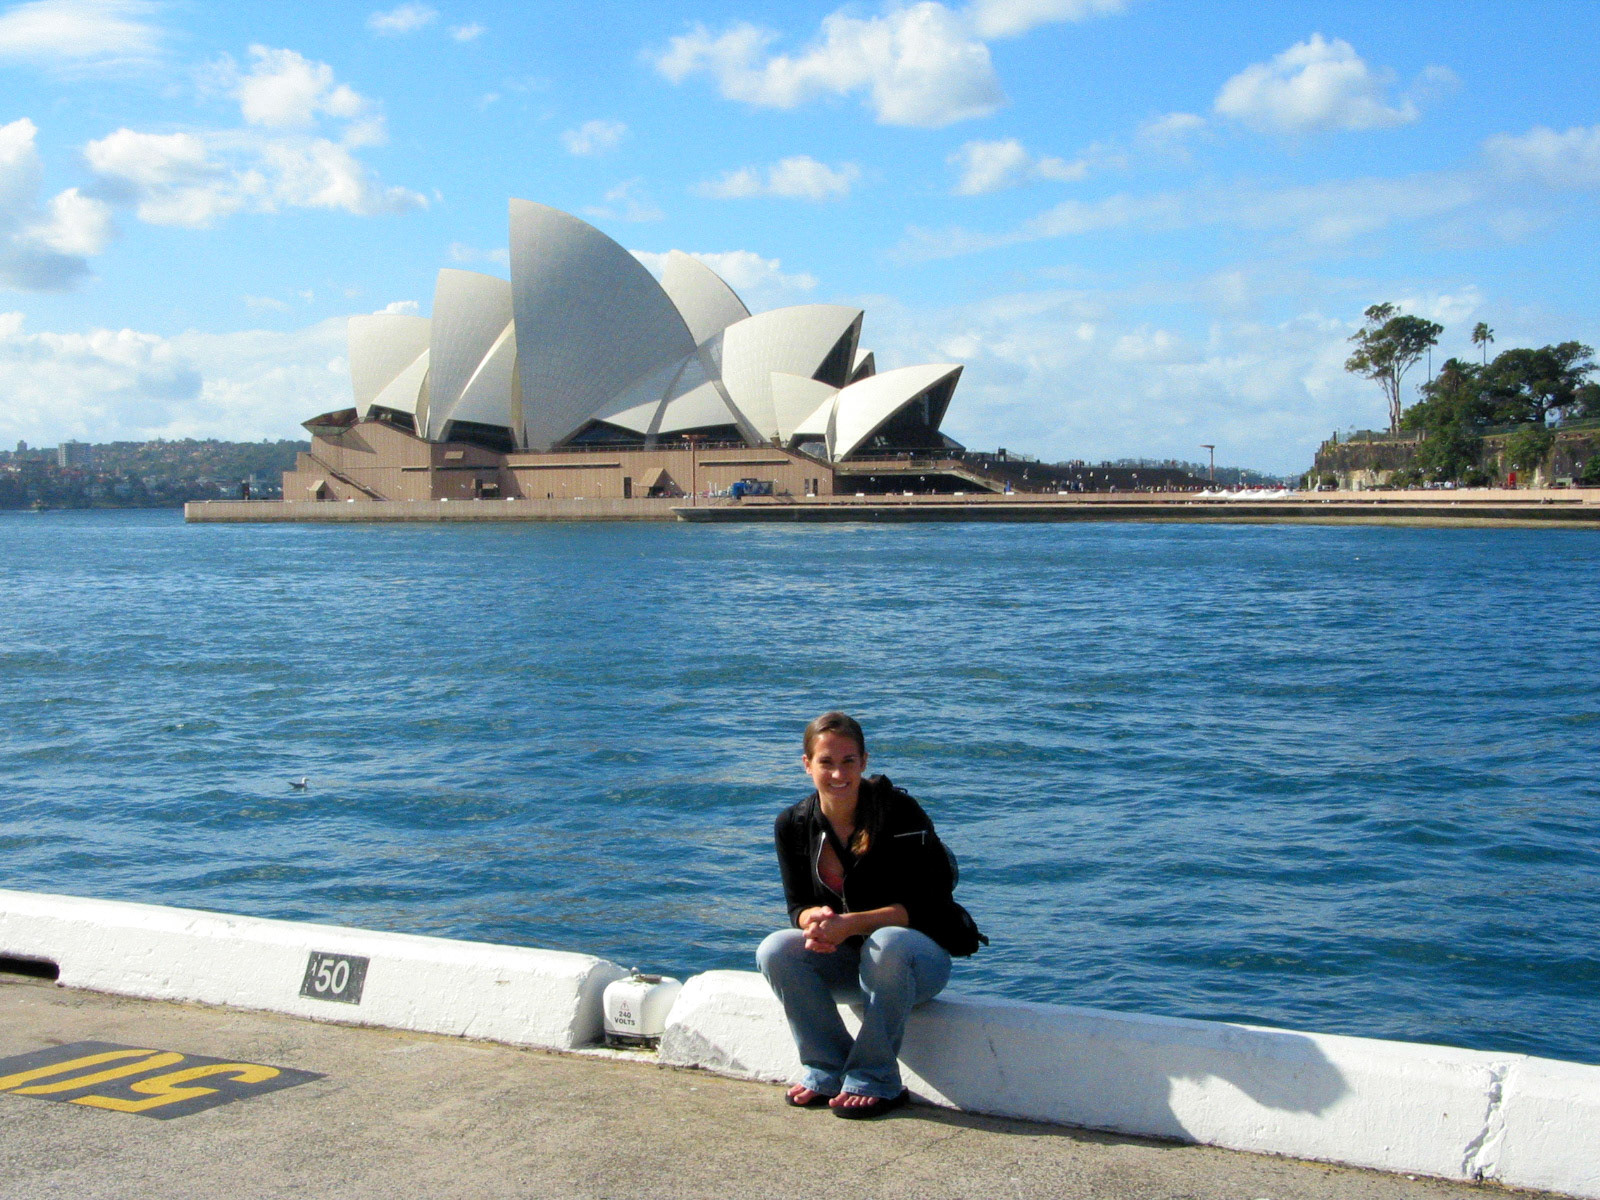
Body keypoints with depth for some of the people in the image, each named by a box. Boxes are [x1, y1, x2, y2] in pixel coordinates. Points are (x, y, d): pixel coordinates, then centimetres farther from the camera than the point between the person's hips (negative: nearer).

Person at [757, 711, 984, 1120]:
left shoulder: (899, 812, -17)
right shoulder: (793, 826, -2)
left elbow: (926, 904, -20)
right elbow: (797, 906, 1)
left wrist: (852, 924, -32)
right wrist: (815, 919, -25)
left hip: (921, 956, -4)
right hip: (849, 962, 5)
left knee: (887, 943, -38)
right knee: (775, 951, -21)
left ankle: (876, 1082, -22)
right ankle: (828, 1071, -9)